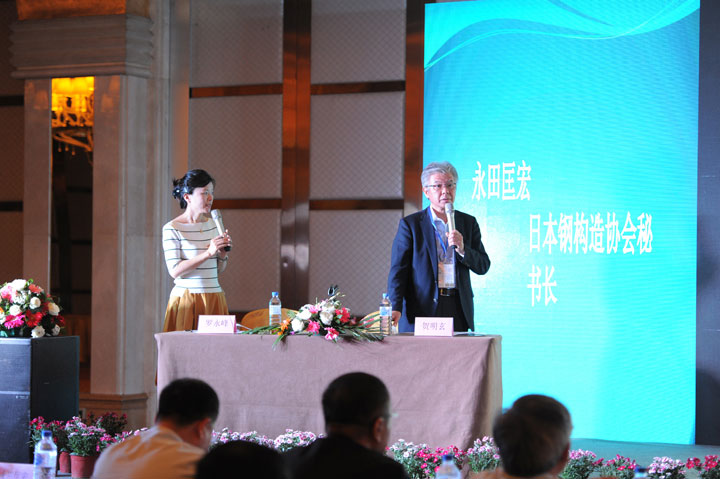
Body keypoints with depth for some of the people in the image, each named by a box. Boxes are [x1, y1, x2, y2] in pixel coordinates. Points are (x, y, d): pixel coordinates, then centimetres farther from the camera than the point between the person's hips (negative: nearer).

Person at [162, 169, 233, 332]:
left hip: (214, 298, 5)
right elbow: (175, 270, -15)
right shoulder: (172, 229, -6)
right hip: (186, 299, -5)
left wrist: (223, 253, -4)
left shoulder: (213, 225, 11)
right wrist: (208, 253, -20)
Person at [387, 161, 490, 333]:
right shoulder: (410, 224, 3)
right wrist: (395, 308, -17)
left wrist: (462, 249, -10)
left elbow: (483, 266, 9)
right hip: (421, 309, -3)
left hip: (459, 310, 3)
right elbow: (398, 270, -3)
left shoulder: (468, 223, 13)